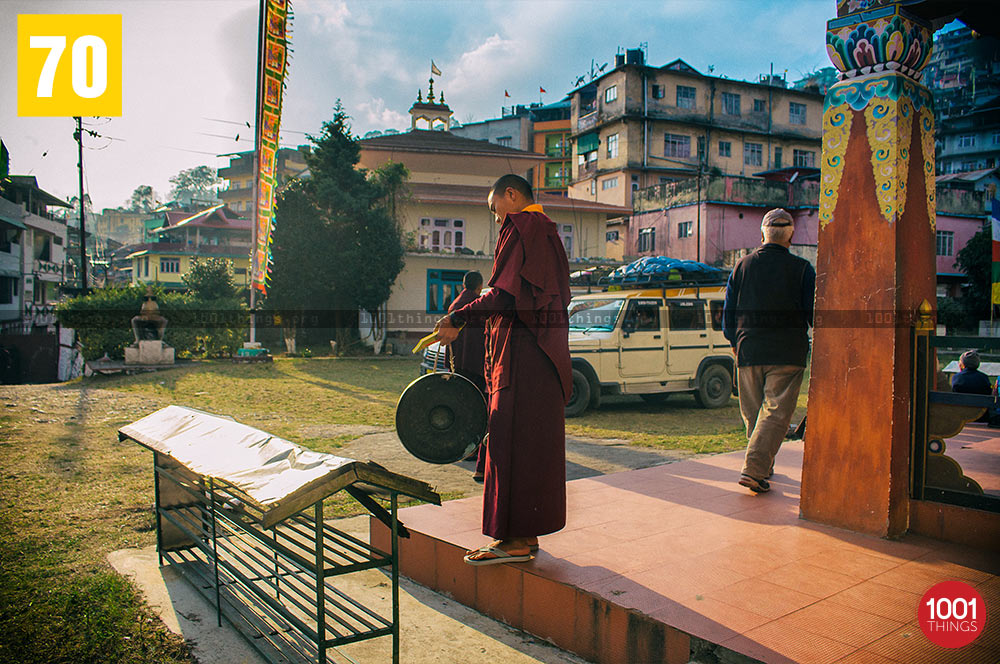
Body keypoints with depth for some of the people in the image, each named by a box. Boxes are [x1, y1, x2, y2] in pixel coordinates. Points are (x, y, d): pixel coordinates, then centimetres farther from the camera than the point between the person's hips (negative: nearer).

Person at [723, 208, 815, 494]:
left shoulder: (742, 266, 6)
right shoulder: (802, 269, -2)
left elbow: (728, 312, 10)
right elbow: (814, 314, 2)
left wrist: (734, 342, 24)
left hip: (748, 352, 3)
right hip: (787, 353, -3)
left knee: (753, 413, 14)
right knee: (776, 412, -2)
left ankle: (763, 467, 26)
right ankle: (754, 468, -13)